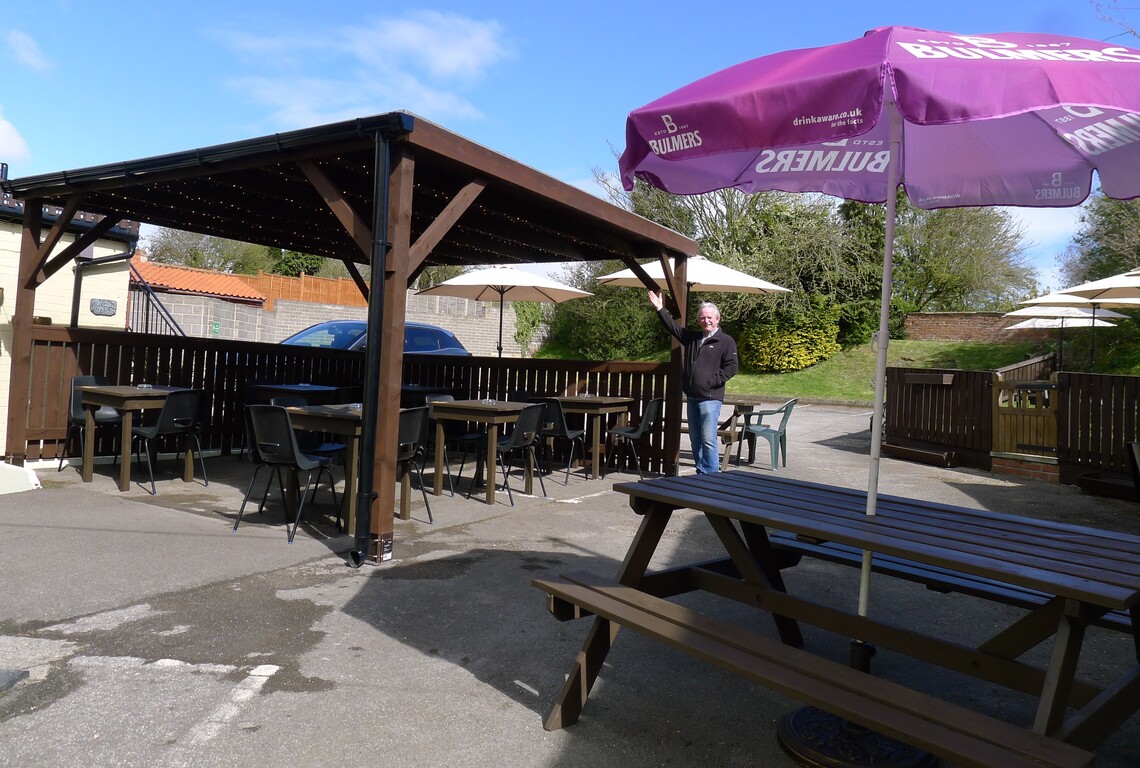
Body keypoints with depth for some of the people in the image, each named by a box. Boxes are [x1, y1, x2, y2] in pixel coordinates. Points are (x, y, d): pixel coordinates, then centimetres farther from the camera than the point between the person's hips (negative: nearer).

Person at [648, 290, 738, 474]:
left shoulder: (726, 341, -2)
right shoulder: (692, 337, 17)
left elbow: (731, 367, -8)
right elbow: (673, 326, 20)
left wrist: (712, 380, -14)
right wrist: (660, 308, 15)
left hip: (710, 398, -7)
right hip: (692, 397, 7)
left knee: (708, 439, -10)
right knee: (695, 438, 11)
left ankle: (711, 475, -3)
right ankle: (700, 473, 21)